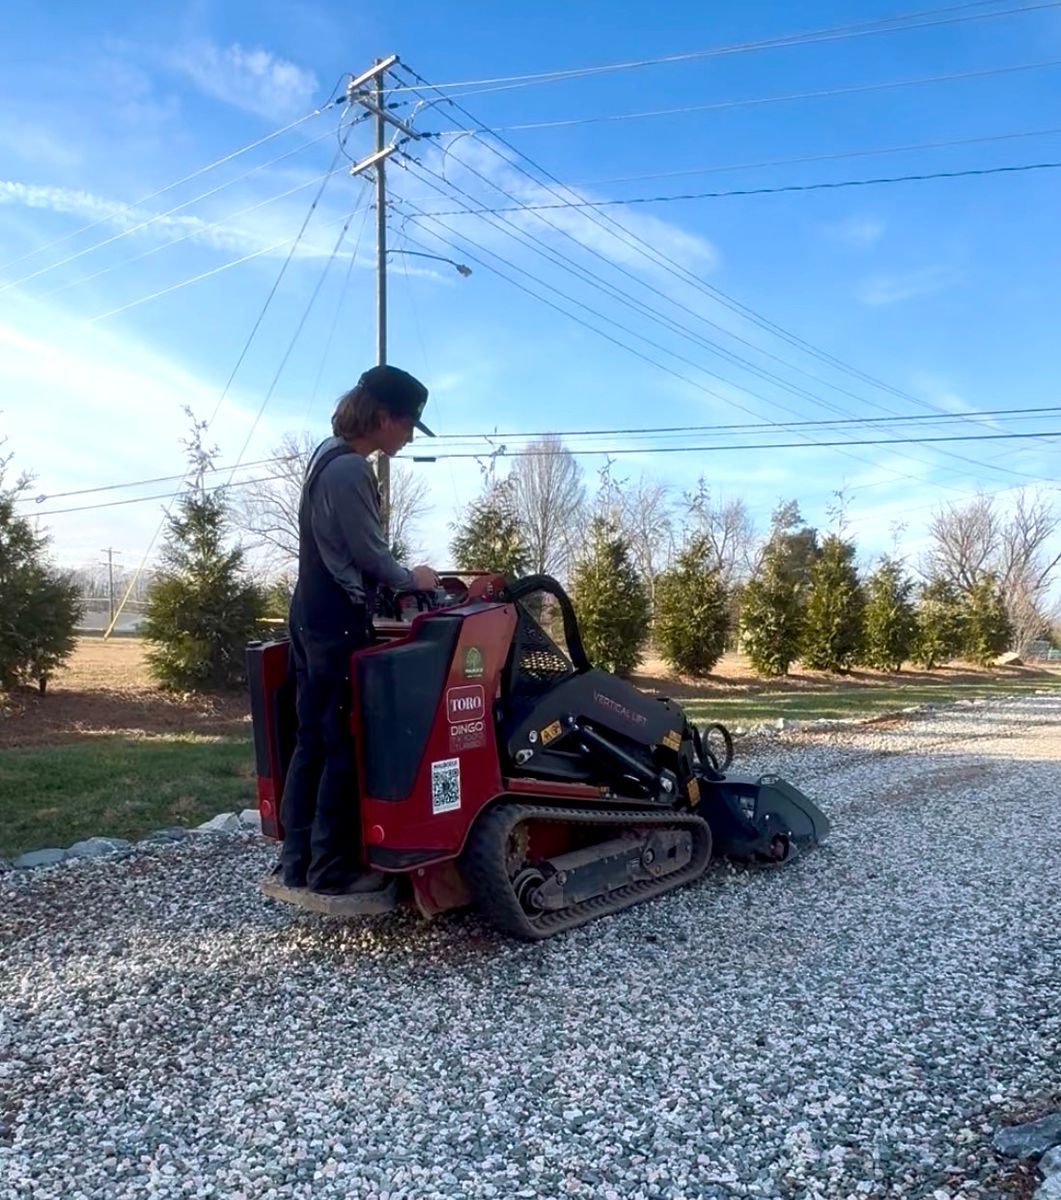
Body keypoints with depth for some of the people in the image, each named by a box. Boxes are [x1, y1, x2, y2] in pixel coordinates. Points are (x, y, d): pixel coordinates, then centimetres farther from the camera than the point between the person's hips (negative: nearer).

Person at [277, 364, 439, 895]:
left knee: (313, 740, 13)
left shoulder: (329, 455, 14)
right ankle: (332, 867, 9)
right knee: (345, 747, -1)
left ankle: (297, 858, 21)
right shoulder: (351, 470, -19)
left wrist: (396, 581, 17)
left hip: (312, 618, 10)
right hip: (339, 625, -10)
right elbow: (370, 555, -15)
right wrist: (411, 579, 2)